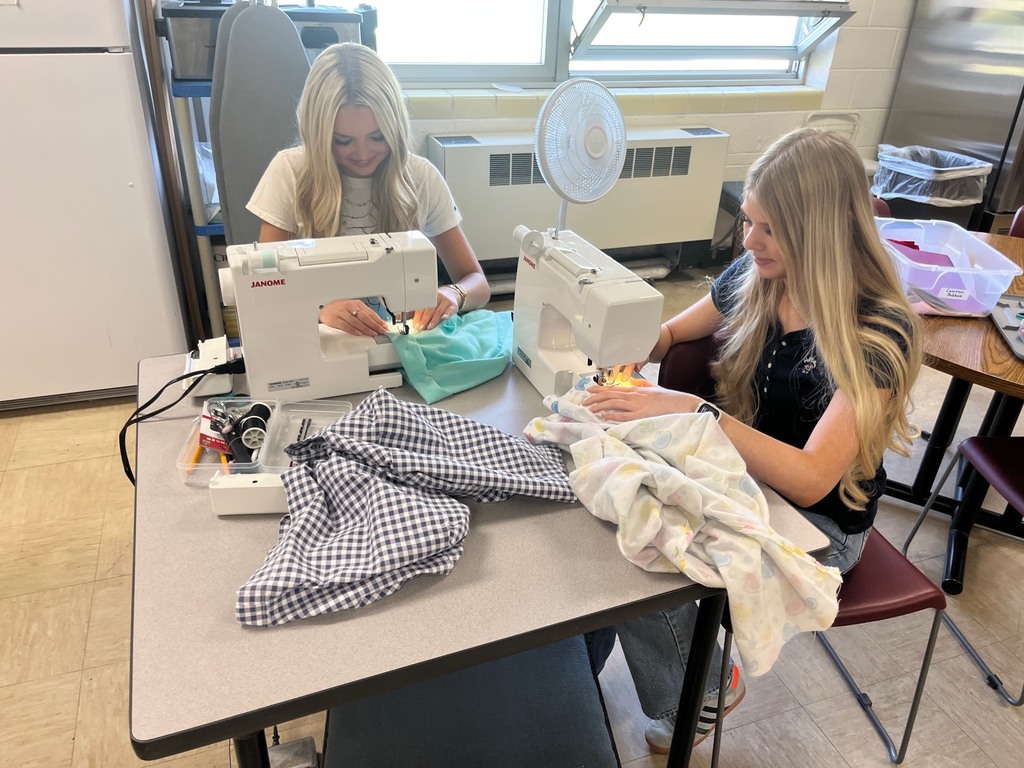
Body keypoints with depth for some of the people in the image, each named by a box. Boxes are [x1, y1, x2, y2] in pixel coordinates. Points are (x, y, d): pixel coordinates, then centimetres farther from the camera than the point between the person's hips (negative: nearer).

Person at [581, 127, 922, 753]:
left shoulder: (880, 332, -23)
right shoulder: (753, 277, -6)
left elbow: (809, 480, -30)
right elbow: (672, 332, 11)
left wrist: (689, 409, -37)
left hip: (818, 520, -5)